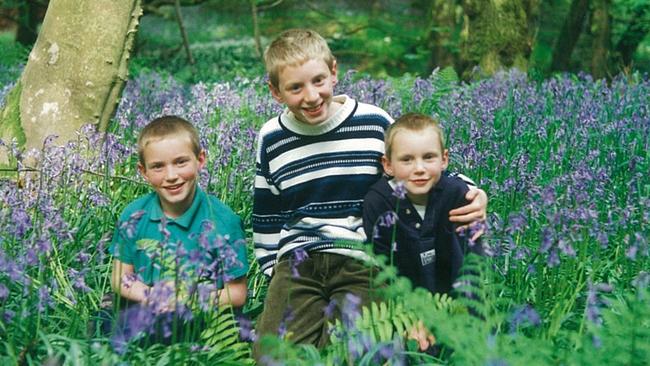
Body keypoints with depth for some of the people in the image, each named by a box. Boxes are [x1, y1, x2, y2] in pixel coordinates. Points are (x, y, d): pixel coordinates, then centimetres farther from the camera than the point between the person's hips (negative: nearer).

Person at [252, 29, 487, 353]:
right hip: (297, 261, 2)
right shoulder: (272, 139, 6)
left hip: (364, 262, -2)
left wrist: (471, 193, -7)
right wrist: (272, 270, 10)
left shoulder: (374, 124, -1)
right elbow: (265, 215, 17)